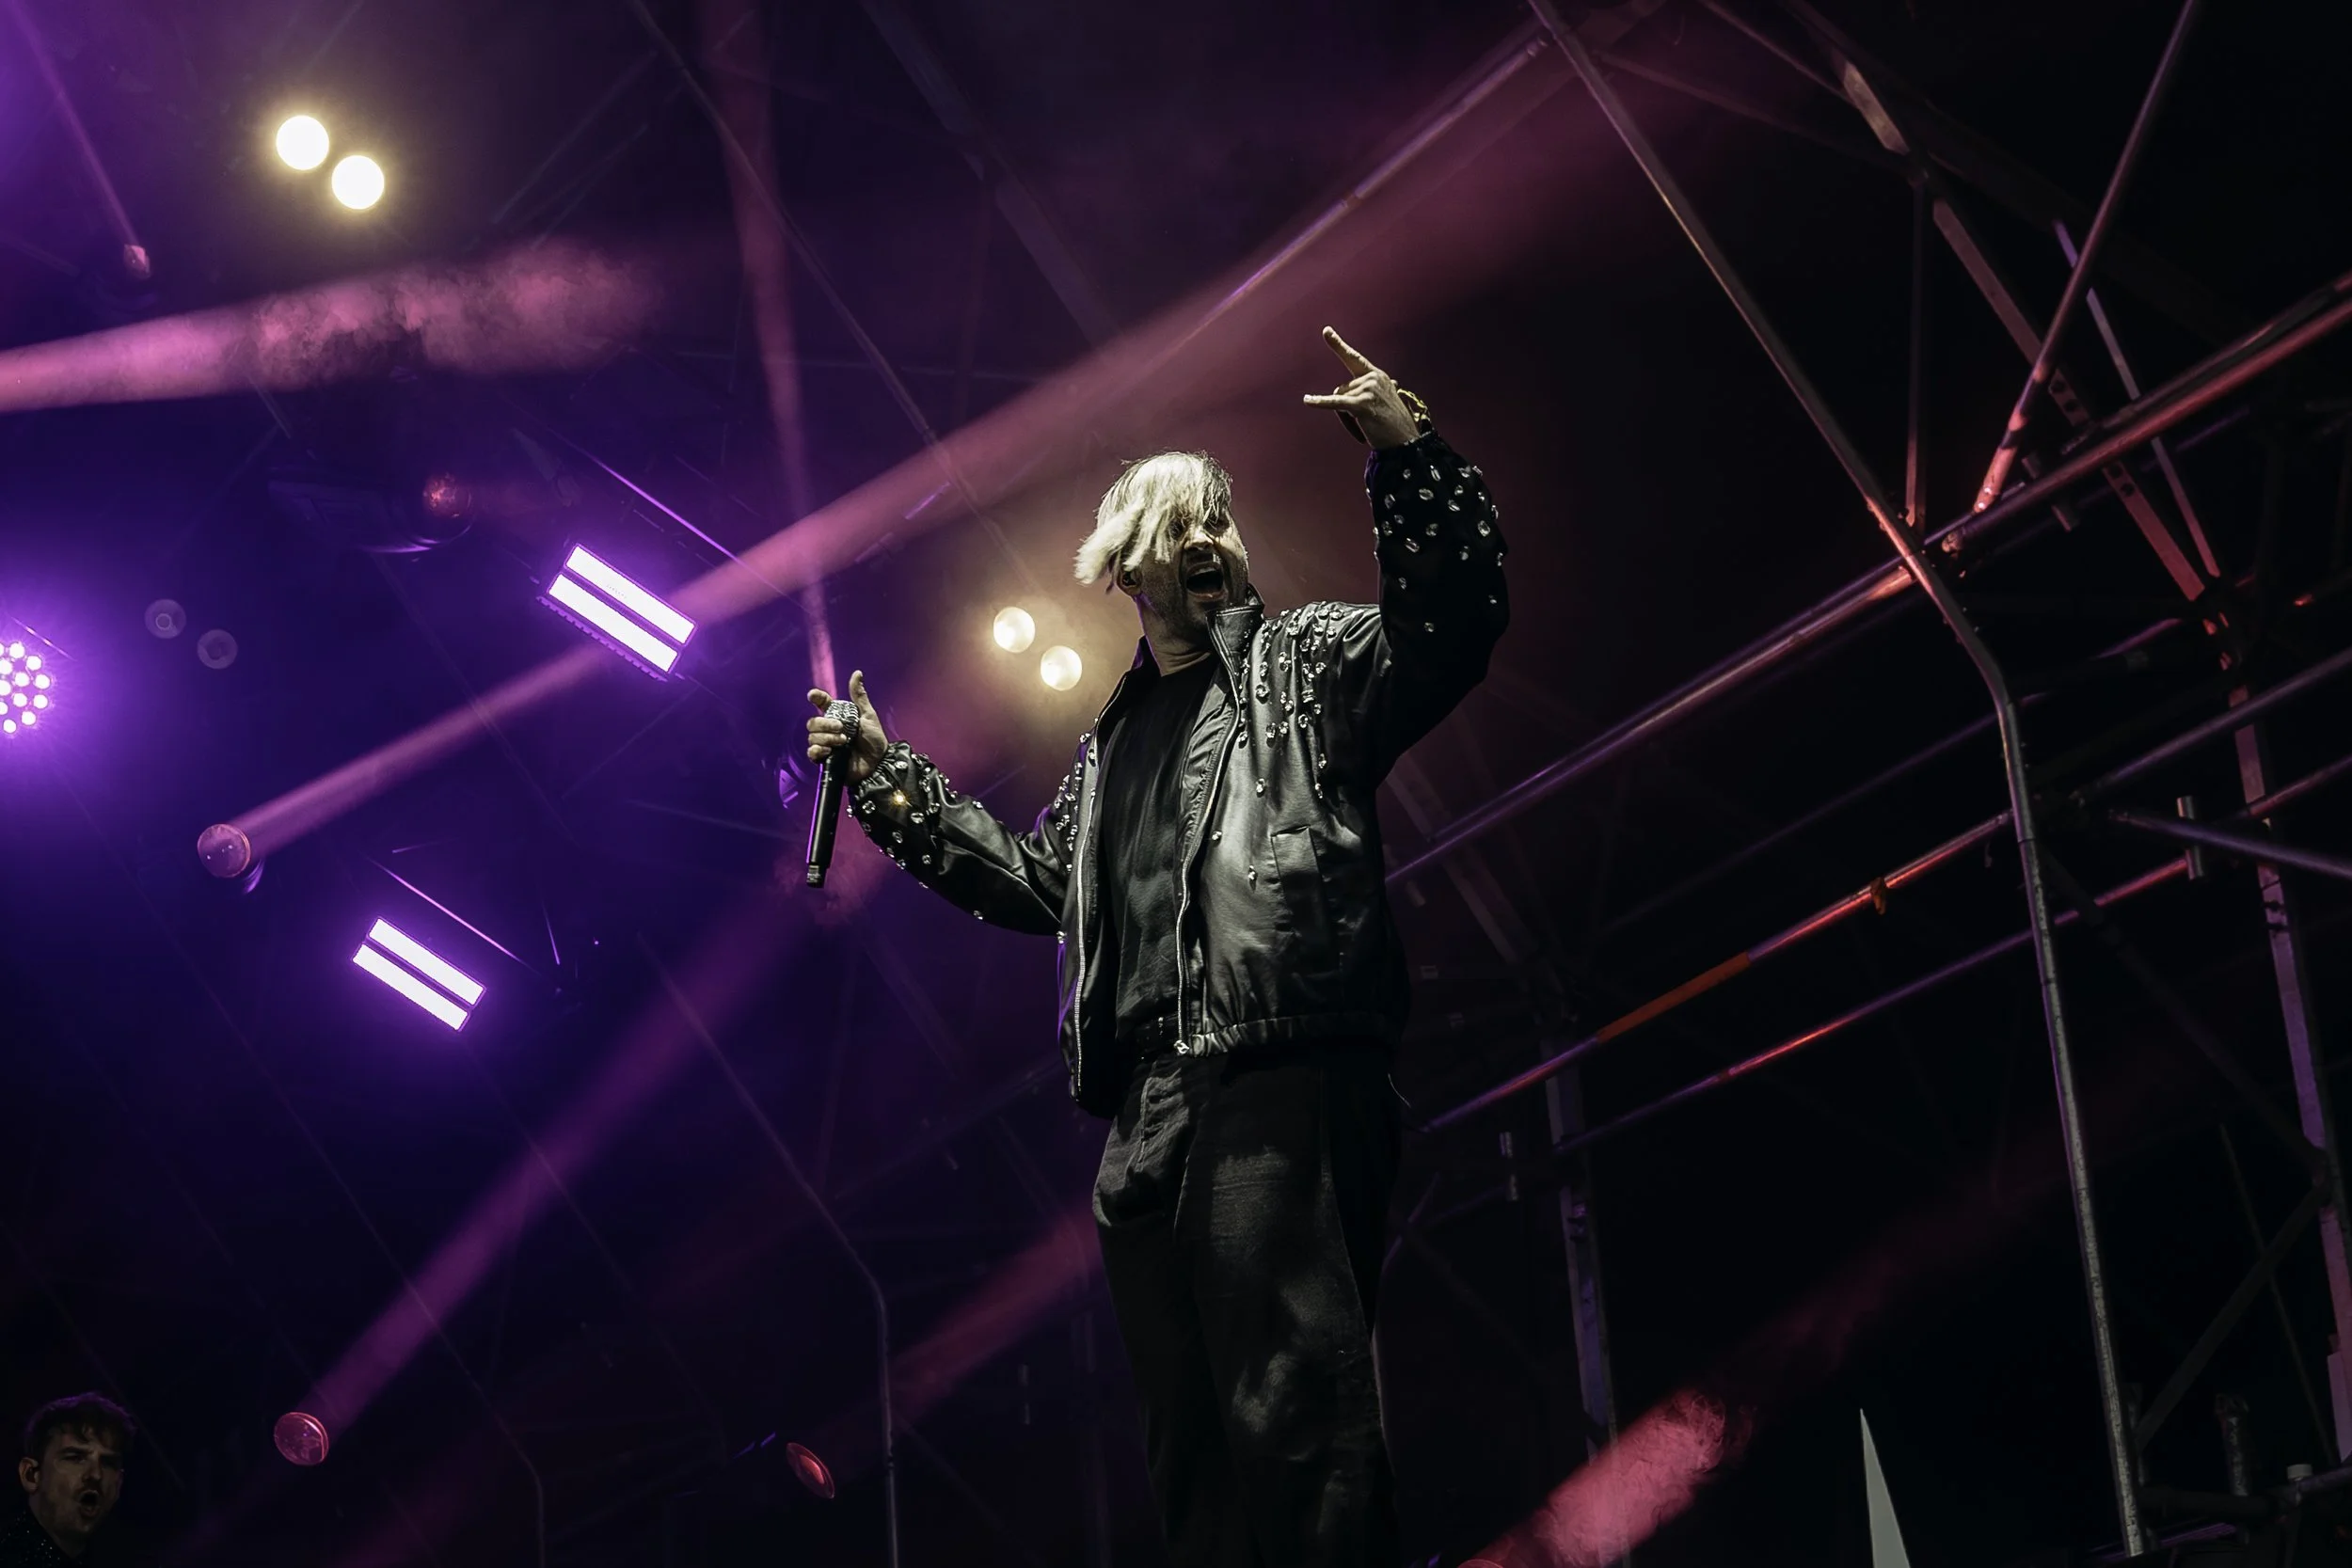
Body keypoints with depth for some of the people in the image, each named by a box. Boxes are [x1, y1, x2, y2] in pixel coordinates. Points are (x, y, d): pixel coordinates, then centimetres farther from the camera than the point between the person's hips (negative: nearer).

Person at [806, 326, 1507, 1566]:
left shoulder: (1307, 660, 12)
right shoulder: (1112, 739, 28)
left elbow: (1451, 619, -4)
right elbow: (1039, 881, 34)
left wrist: (1407, 457, -15)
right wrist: (888, 782, 33)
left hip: (1283, 1079, -7)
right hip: (1147, 1114, 7)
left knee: (1293, 1413, -18)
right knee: (1191, 1445, 8)